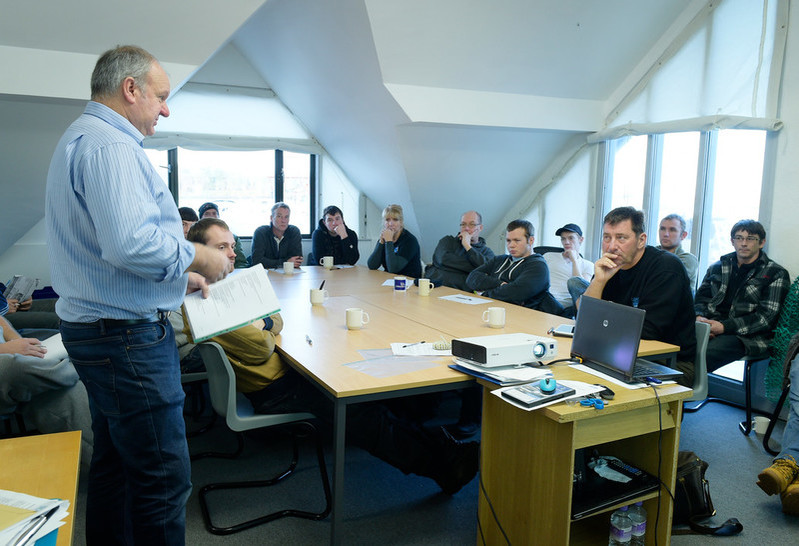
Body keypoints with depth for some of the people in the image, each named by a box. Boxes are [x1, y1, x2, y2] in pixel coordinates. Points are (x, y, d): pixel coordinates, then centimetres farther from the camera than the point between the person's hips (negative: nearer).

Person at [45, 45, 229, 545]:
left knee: (116, 463, 20)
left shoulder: (83, 139, 20)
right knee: (164, 479, -3)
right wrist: (196, 257, -13)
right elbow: (130, 242, -30)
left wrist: (178, 277, 18)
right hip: (127, 335, -11)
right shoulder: (109, 144, -16)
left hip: (97, 330, 11)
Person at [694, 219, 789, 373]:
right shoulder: (718, 267, 22)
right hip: (712, 327, 4)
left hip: (747, 336, -4)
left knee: (702, 354, -36)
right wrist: (699, 317, -6)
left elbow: (767, 317, -4)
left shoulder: (776, 273, 7)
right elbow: (701, 296, 19)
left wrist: (725, 326, -15)